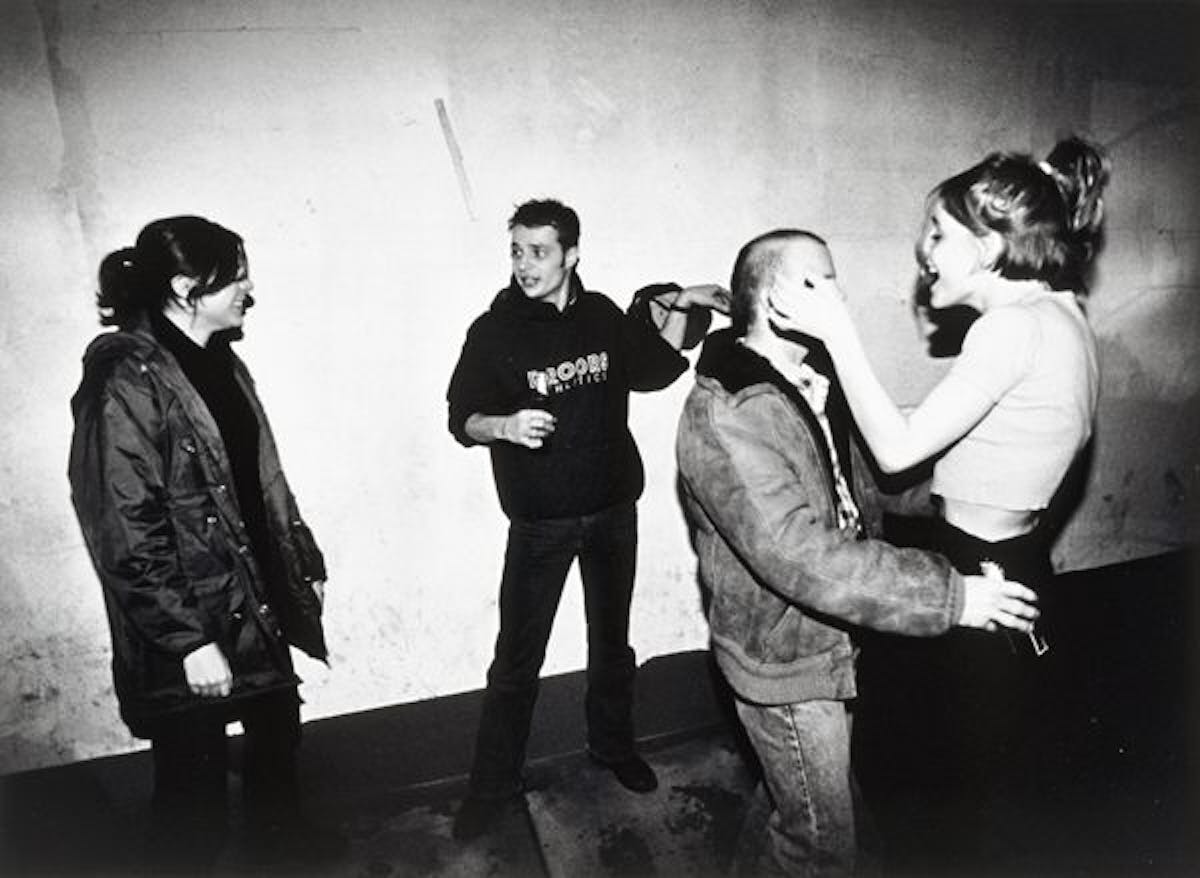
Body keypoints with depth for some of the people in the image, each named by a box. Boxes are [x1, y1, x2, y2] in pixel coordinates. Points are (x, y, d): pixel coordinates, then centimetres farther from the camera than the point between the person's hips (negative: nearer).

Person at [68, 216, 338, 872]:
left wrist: (304, 563, 13)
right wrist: (188, 640, -20)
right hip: (189, 622, -8)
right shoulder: (126, 383, -20)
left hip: (256, 598, 9)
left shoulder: (219, 361, 5)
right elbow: (127, 535, -21)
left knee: (277, 725, 26)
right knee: (194, 778, 10)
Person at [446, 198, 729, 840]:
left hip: (613, 509, 3)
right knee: (517, 660, 3)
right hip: (539, 521, -3)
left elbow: (652, 372, 12)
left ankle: (613, 745, 42)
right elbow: (461, 418, -8)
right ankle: (492, 785, 23)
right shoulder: (494, 330, -8)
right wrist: (505, 426, -29)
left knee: (612, 643, 19)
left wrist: (678, 309, 0)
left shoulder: (603, 316, 0)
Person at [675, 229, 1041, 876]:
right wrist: (950, 596, -29)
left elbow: (854, 496, 14)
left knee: (796, 801, 28)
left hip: (828, 641, 9)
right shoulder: (726, 416, -28)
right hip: (785, 660, -9)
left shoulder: (810, 381, 4)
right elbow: (803, 558, -33)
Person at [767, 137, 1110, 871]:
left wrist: (837, 330, -20)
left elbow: (897, 448, -23)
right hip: (1013, 563, 9)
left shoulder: (1013, 326, -23)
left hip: (982, 575, -9)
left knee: (980, 774, 13)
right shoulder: (1056, 312, 7)